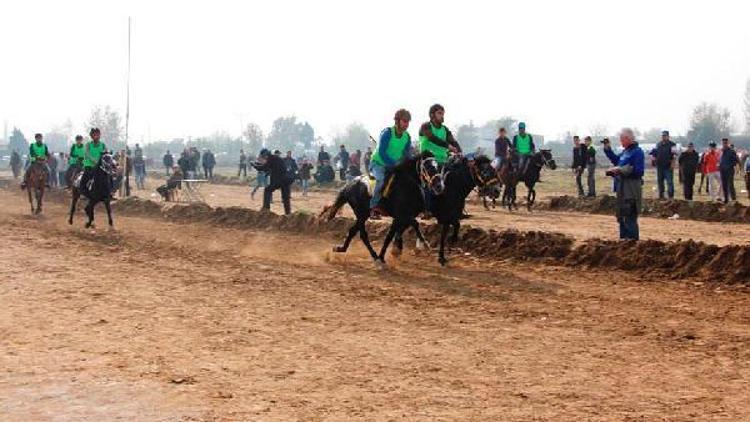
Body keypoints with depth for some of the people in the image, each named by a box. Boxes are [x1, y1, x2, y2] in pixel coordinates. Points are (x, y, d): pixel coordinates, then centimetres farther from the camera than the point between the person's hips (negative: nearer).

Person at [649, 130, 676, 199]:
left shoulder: (672, 145, -3)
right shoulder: (658, 145, 15)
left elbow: (674, 155, -11)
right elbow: (653, 152, 24)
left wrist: (672, 163, -20)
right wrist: (652, 156, 3)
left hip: (668, 167, -6)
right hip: (659, 166, 6)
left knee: (669, 181, -8)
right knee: (660, 181, 10)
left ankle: (671, 196, -5)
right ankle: (661, 195, 20)